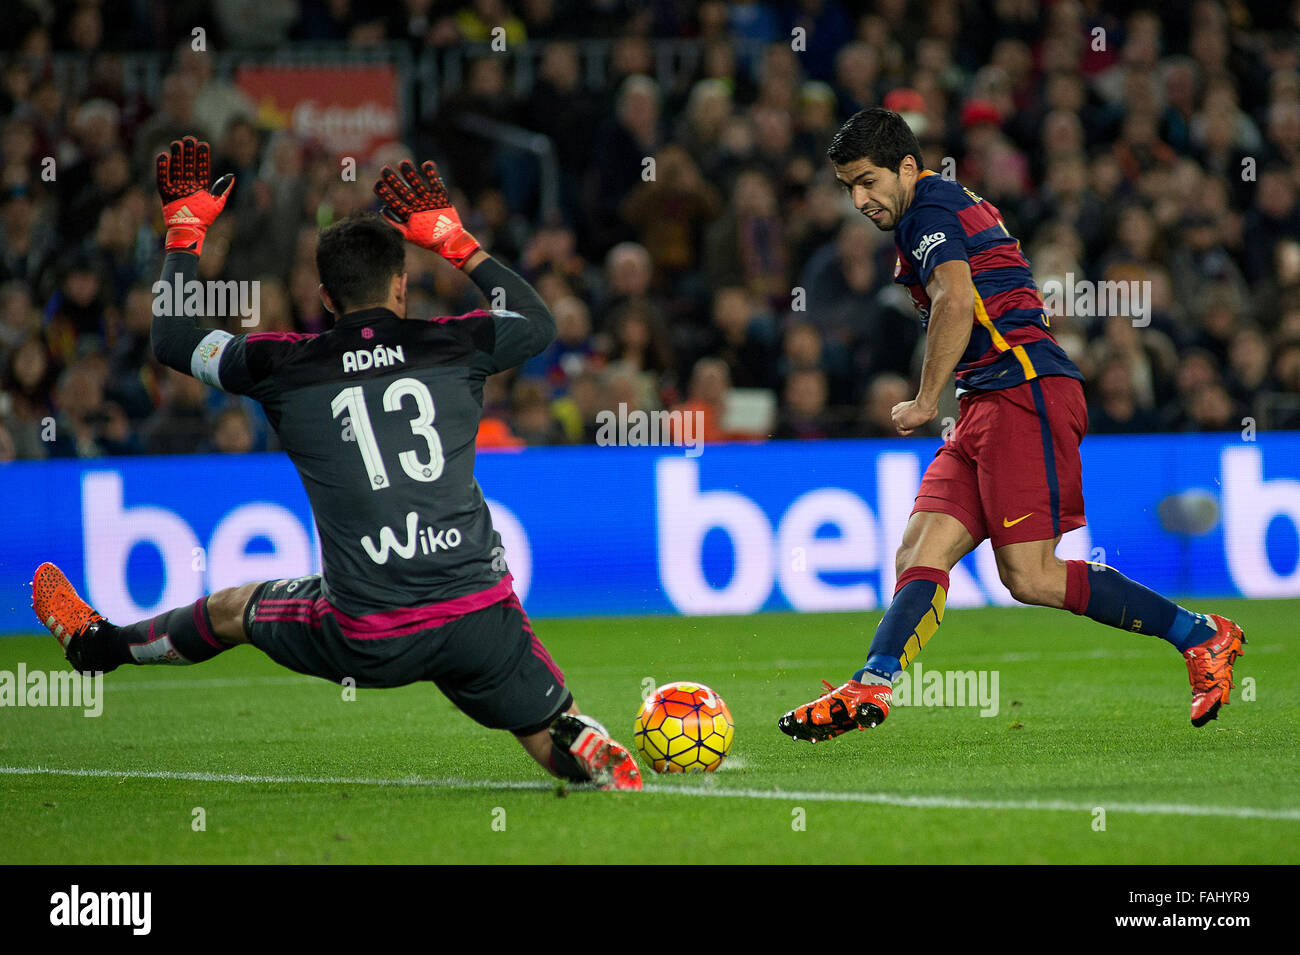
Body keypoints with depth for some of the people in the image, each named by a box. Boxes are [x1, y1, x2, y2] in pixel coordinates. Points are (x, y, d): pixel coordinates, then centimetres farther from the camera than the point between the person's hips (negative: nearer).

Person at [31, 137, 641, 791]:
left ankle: (98, 645, 48)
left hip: (372, 644, 0)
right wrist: (456, 242, 31)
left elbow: (172, 340, 18)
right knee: (557, 742, 10)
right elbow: (540, 324, 26)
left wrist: (185, 231, 27)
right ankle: (604, 767, -25)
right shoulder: (454, 344, 3)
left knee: (234, 609, 27)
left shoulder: (285, 366, 1)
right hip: (480, 616, 0)